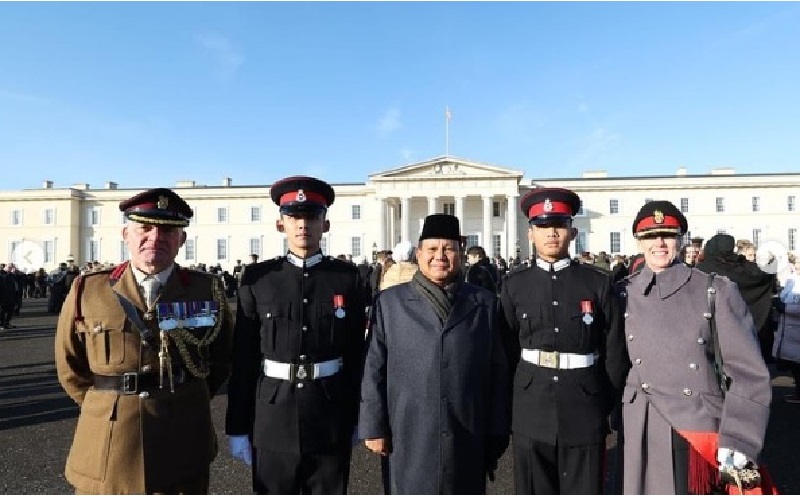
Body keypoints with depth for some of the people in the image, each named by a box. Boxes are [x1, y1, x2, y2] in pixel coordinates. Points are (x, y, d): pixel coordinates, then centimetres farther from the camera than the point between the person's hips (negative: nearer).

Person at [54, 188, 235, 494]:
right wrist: (104, 408, 7)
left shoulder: (207, 291, -3)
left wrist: (189, 401, 5)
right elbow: (69, 365, 9)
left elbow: (222, 359, 9)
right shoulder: (87, 290, -1)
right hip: (106, 447, 1)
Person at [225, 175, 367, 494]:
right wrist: (237, 427, 0)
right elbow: (243, 357, -1)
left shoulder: (347, 278, -1)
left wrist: (357, 417, 6)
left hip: (331, 418, 0)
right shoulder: (257, 278, -2)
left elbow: (357, 352, 3)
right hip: (273, 417, 0)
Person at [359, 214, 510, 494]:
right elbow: (373, 369, 0)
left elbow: (497, 372, 4)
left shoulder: (483, 303, 3)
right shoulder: (390, 302, 1)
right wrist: (374, 427, -3)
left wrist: (497, 431, 4)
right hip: (408, 437, -1)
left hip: (467, 438, 1)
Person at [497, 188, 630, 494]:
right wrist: (512, 400, 7)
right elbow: (506, 350, 6)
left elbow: (615, 351, 3)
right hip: (531, 413, 1)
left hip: (585, 413, -1)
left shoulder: (599, 282, 0)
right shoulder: (514, 285, 2)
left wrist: (607, 404, 4)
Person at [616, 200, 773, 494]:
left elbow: (749, 372, -5)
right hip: (640, 431, 2)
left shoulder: (716, 291, -5)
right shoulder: (624, 293, 1)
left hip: (699, 426, -2)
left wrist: (737, 438, -13)